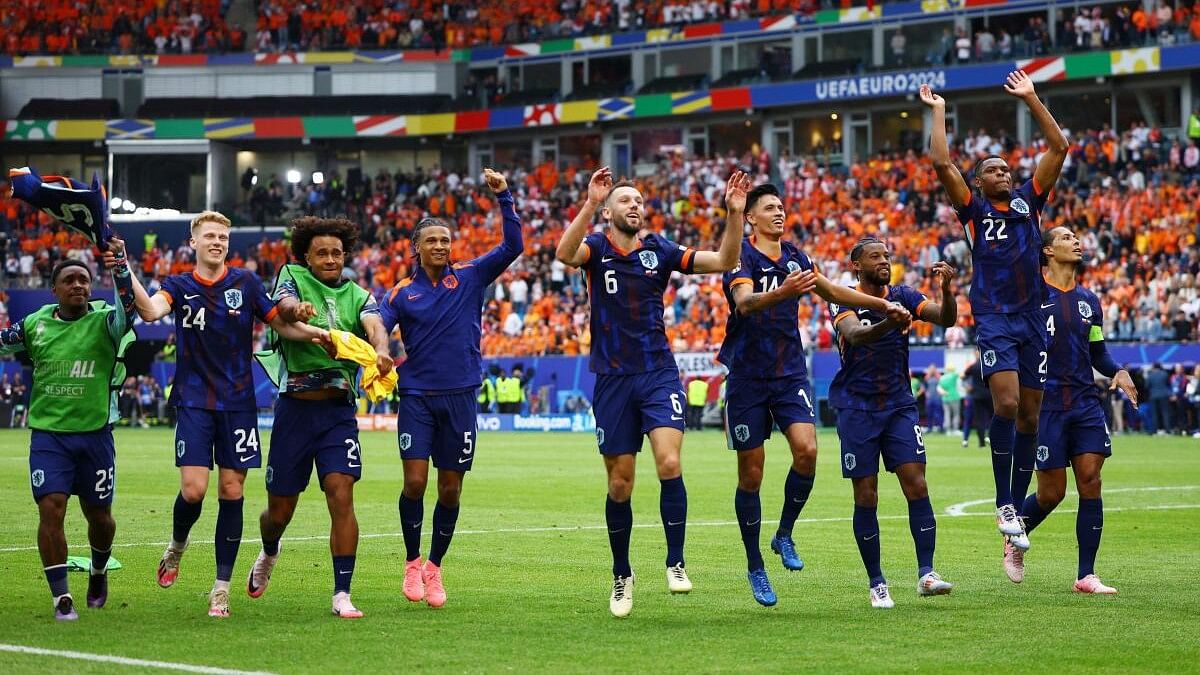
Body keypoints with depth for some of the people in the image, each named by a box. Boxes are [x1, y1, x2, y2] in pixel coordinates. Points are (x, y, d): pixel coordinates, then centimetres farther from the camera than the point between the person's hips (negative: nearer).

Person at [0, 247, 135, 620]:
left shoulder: (104, 322, -6)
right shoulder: (34, 324, 3)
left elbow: (127, 307, -27)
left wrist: (120, 269, -43)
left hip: (94, 433, -1)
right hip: (47, 433, 1)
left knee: (98, 515, 10)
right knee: (51, 509, -13)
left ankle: (99, 572, 42)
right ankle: (61, 597, -6)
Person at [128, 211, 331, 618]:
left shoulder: (245, 283, 5)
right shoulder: (180, 287, 2)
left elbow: (281, 324, 10)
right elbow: (151, 311, -18)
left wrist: (314, 332, -10)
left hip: (237, 402, 1)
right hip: (194, 402, -1)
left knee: (231, 491, -1)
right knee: (193, 489, -12)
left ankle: (222, 586, 5)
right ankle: (177, 545, 21)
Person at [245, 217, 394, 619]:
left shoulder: (358, 296, 9)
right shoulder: (292, 278, 4)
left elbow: (374, 324, -13)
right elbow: (283, 304, -19)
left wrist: (380, 350, -37)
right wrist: (297, 310, -44)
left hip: (339, 409, 1)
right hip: (295, 406, -1)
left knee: (341, 496, -15)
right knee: (280, 510, 7)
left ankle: (342, 594, -12)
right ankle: (269, 555, 42)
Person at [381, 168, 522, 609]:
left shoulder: (470, 278, 5)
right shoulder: (401, 293, 4)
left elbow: (512, 246, -3)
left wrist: (504, 197, -11)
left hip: (460, 396, 1)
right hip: (417, 396, -1)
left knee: (450, 489, 4)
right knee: (415, 482, -10)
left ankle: (435, 567, 19)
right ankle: (412, 562, 9)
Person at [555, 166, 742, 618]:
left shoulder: (660, 251, 5)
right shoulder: (596, 248, -1)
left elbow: (723, 261, 1)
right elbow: (565, 254, -25)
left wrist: (734, 214, -13)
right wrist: (590, 203, -35)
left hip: (659, 375, 1)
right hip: (613, 380, 0)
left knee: (669, 465, -19)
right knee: (619, 485, 5)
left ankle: (675, 564, -10)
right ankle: (622, 575, 22)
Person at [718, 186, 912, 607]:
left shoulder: (794, 257, 9)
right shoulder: (742, 256, -10)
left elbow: (832, 292, 24)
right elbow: (745, 302, -29)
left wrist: (883, 305, 23)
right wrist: (781, 293, -47)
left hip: (790, 375, 4)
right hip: (748, 378, -4)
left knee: (806, 450, -17)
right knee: (751, 475, -1)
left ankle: (785, 535, 5)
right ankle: (755, 566, 12)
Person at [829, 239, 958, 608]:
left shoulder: (903, 297, 3)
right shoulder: (843, 301, -7)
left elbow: (946, 318, -9)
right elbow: (856, 335, -27)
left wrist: (946, 289, -30)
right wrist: (888, 323, -47)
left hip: (899, 405, 2)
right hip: (857, 408, -2)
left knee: (917, 485, -11)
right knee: (866, 497, 0)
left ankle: (926, 574, -13)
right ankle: (876, 583, 8)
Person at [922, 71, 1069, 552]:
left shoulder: (1028, 201, 13)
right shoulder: (974, 210, 5)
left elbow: (1058, 148, 11)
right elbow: (942, 163, -6)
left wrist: (1030, 98, 10)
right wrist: (938, 111, 2)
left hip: (1033, 318, 4)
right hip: (994, 318, -4)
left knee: (1029, 416, 4)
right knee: (1006, 404, -20)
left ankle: (1016, 507, 11)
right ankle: (1003, 505, -13)